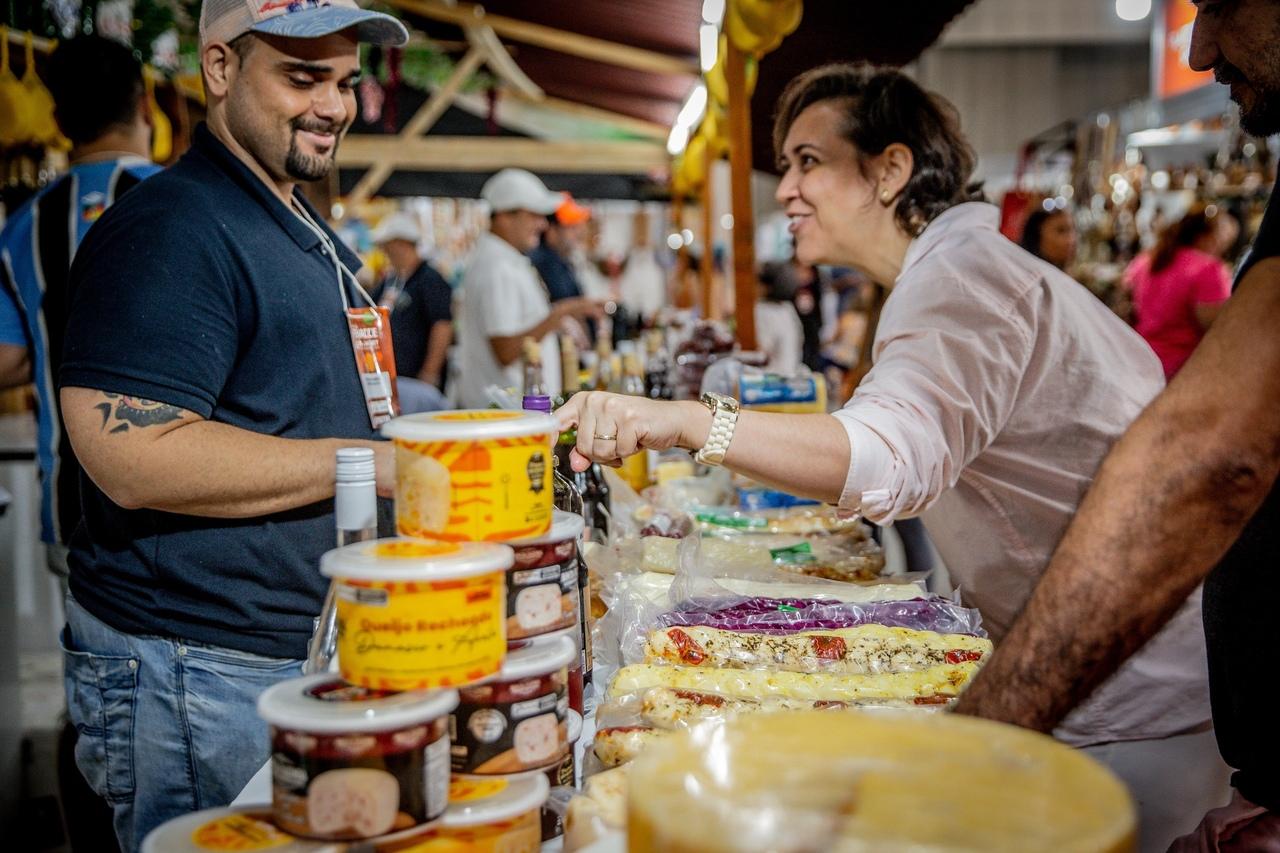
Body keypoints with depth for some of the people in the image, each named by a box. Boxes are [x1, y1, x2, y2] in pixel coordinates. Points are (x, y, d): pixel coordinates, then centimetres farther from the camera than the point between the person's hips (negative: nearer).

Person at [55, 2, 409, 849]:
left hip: (311, 651, 10)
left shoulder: (313, 237, 16)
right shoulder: (168, 229, -16)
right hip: (198, 676, -9)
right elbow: (133, 453, -26)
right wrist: (376, 461, -22)